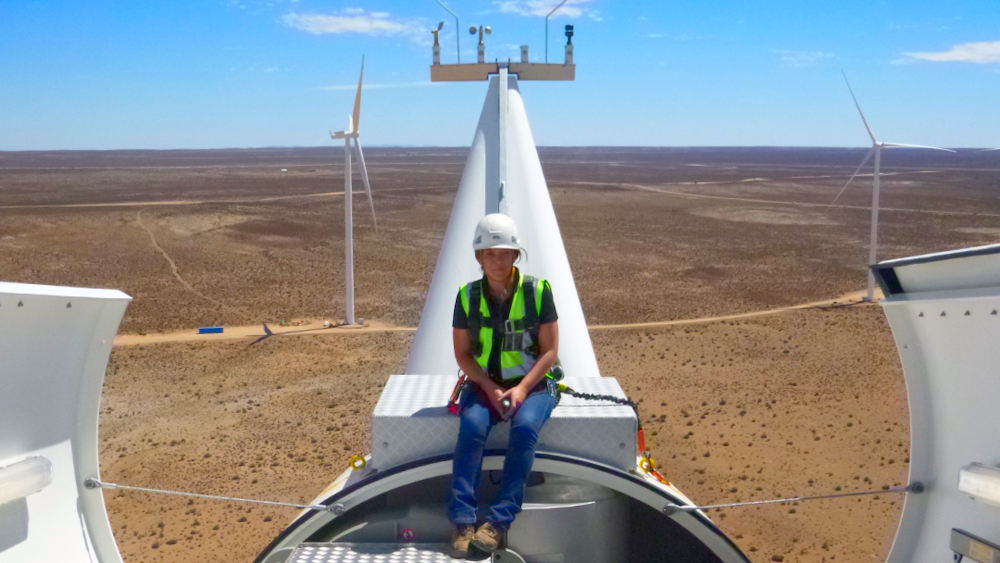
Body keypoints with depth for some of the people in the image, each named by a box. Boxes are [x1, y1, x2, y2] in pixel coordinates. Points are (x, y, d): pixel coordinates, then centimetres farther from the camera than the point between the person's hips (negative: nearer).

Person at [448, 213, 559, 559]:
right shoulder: (468, 296, -1)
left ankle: (498, 521, -28)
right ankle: (462, 521, -27)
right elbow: (463, 354, 1)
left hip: (532, 384, -1)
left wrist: (522, 389, -18)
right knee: (472, 427, -29)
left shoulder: (537, 291, -6)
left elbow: (550, 351, -5)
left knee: (525, 428, -31)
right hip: (484, 384, 1)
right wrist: (491, 389, -13)